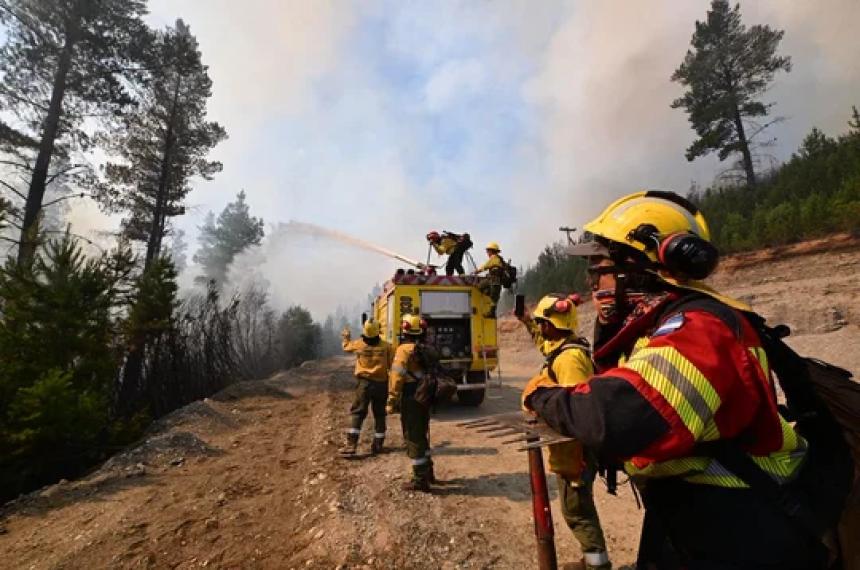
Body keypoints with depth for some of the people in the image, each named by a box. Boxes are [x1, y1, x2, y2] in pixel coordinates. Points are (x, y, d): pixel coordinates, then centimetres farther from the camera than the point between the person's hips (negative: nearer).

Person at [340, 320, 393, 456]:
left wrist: (346, 337, 39)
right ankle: (378, 445, 19)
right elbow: (392, 366, -1)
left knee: (357, 413, 6)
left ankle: (351, 444, -2)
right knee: (379, 415, 12)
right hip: (381, 384, 1)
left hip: (364, 383, -1)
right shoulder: (386, 346, -5)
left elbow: (346, 346, 20)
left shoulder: (358, 344, -3)